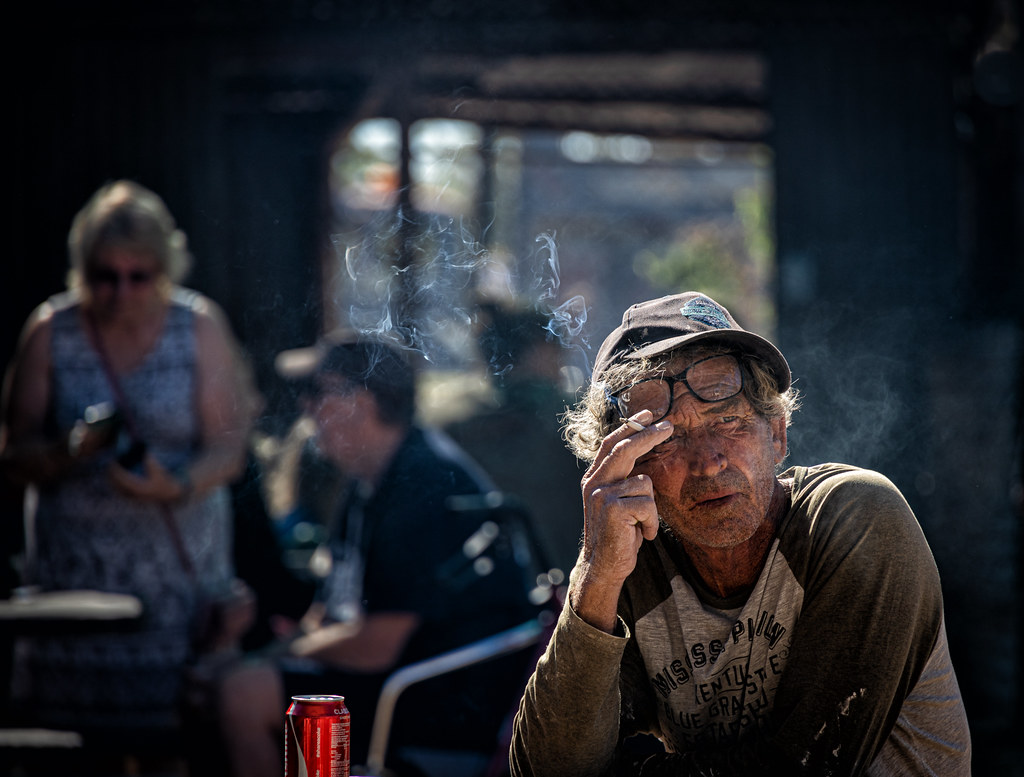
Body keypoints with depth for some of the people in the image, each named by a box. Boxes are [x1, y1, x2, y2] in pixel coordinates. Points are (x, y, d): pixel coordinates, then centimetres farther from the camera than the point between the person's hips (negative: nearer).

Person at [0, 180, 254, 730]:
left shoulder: (200, 326, 3)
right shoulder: (50, 331, 3)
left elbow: (227, 449, -1)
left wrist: (178, 488, -21)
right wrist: (73, 449, -18)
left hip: (180, 565, 0)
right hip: (75, 566, 0)